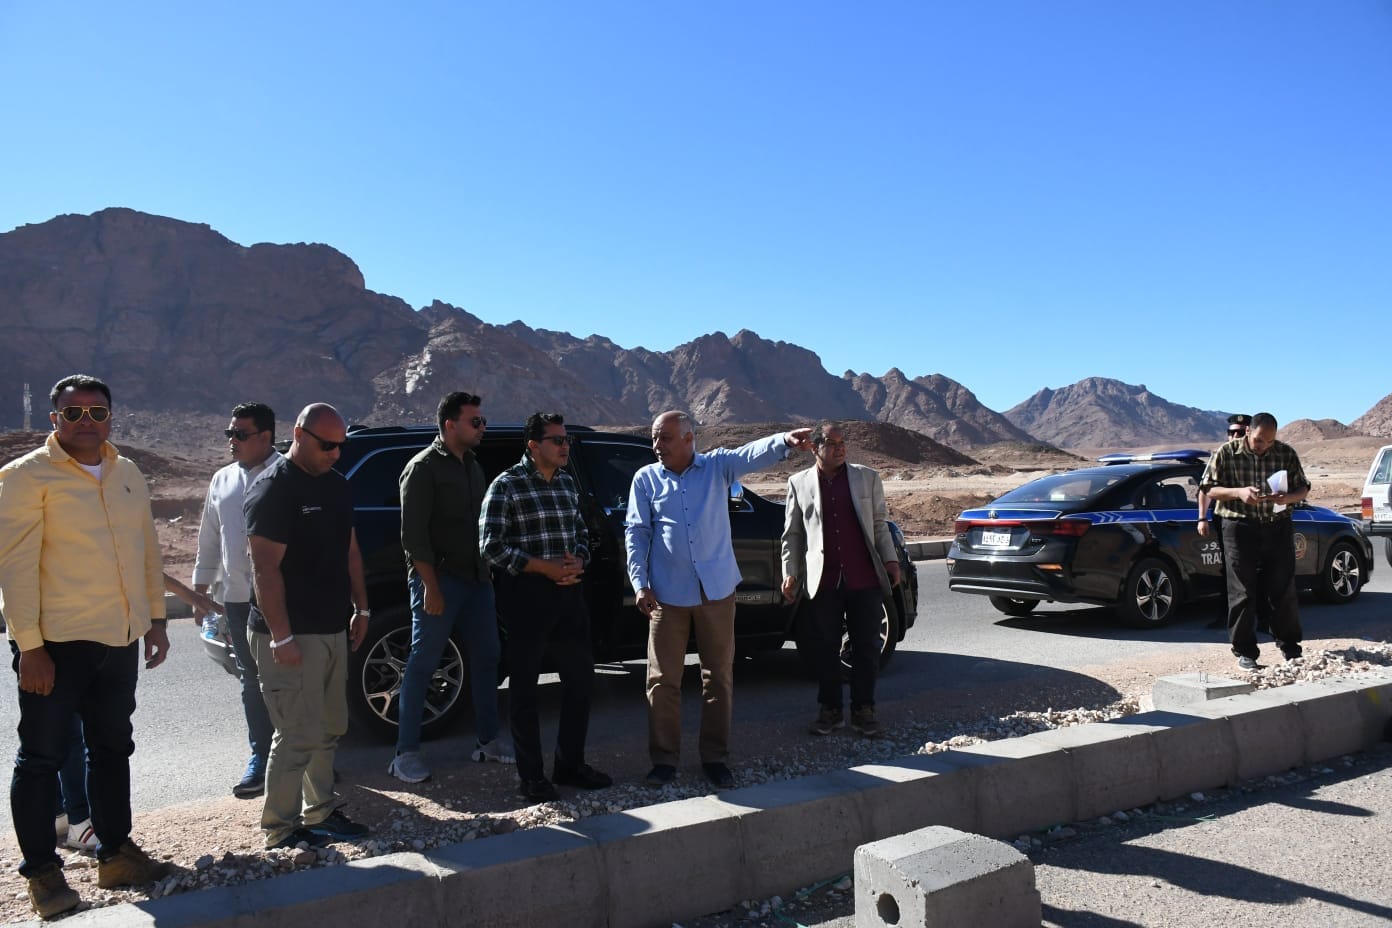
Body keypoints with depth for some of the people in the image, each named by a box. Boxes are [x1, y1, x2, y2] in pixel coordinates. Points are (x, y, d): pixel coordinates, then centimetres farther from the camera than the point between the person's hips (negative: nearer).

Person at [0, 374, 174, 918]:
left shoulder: (128, 474, 10)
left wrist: (156, 618, 13)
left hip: (120, 639, 6)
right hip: (57, 642, -6)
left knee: (112, 749, 16)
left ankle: (115, 854, 29)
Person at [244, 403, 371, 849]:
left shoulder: (336, 485, 12)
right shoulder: (273, 490, -14)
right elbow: (265, 569, -18)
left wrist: (360, 608, 15)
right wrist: (281, 637, -21)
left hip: (332, 629, 8)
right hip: (291, 635, -8)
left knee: (330, 729, 15)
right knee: (299, 736, -4)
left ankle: (321, 812, 28)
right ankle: (281, 829, 9)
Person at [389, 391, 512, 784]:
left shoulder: (472, 466, 15)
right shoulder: (424, 467, -8)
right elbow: (413, 534, -14)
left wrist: (486, 573, 12)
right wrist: (431, 586, -19)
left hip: (475, 578, 8)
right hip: (438, 580, -8)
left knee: (487, 656, 10)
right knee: (422, 663, -2)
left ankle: (487, 741, 22)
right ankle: (406, 753, 6)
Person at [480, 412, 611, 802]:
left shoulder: (567, 483, 11)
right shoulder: (507, 485, -9)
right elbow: (491, 547, -14)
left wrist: (577, 561, -2)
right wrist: (545, 567, -17)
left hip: (568, 591, 7)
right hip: (526, 594, -7)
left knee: (580, 677, 12)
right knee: (524, 686, 5)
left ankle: (570, 764, 28)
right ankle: (531, 775, 17)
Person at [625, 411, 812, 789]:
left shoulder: (717, 466, 2)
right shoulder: (646, 479, 4)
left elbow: (753, 454, -16)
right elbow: (636, 532, 2)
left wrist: (785, 441, -37)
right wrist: (640, 583, -8)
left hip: (717, 590, 0)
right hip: (668, 594, 0)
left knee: (719, 676, 8)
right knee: (663, 679, 3)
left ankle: (715, 757, 20)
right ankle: (664, 759, 16)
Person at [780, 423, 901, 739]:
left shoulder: (868, 478, 9)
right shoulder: (799, 482, 8)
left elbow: (880, 524, 12)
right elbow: (792, 534, 10)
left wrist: (890, 559, 1)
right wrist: (790, 573, 4)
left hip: (864, 579, 0)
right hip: (823, 581, 0)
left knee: (867, 647, 5)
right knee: (825, 648, 5)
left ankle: (863, 710, 17)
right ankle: (830, 710, 19)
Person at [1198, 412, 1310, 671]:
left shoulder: (1286, 453, 3)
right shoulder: (1227, 453, -3)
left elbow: (1303, 488, 10)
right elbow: (1208, 488, -2)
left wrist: (1287, 498, -13)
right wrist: (1238, 492, -20)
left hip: (1278, 527, 2)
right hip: (1240, 528, -2)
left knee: (1284, 591, 7)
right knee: (1243, 594, 0)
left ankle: (1290, 647, 24)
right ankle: (1245, 652, 10)